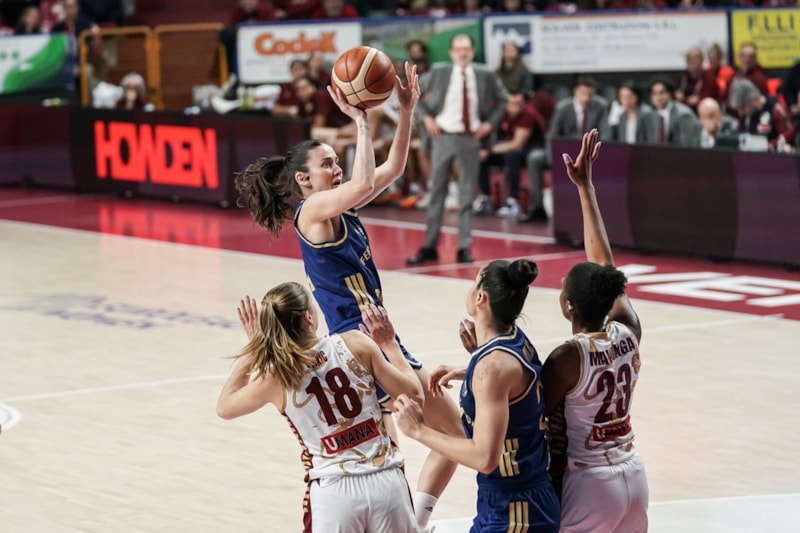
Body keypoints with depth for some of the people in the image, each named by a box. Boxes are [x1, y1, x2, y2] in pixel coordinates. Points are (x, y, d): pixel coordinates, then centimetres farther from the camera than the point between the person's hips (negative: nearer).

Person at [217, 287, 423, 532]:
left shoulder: (274, 377, -3)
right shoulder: (355, 344, -3)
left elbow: (224, 407, 18)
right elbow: (413, 394, 7)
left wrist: (253, 347, 18)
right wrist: (389, 342, 21)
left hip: (334, 491, -1)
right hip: (386, 481, 1)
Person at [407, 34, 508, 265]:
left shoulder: (484, 75, -1)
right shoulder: (438, 72, -3)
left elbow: (502, 99, 14)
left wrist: (491, 122, 2)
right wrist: (426, 117, -2)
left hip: (471, 138, 0)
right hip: (443, 136, 0)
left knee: (467, 194, 3)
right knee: (437, 191, 4)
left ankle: (464, 247, 10)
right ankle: (429, 247, 10)